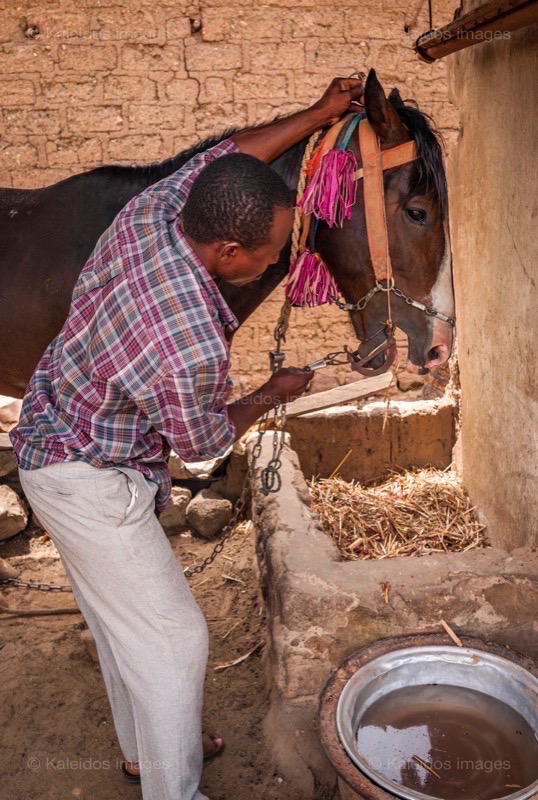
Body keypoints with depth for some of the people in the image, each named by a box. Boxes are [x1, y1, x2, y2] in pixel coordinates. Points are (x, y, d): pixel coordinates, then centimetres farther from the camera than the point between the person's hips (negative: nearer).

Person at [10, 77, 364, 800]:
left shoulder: (155, 207, -15)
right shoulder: (195, 348, -36)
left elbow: (236, 151, 6)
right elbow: (204, 443, -14)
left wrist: (320, 113, 14)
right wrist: (274, 392, 3)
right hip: (89, 484, -9)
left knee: (124, 618, 24)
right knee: (171, 637, 4)